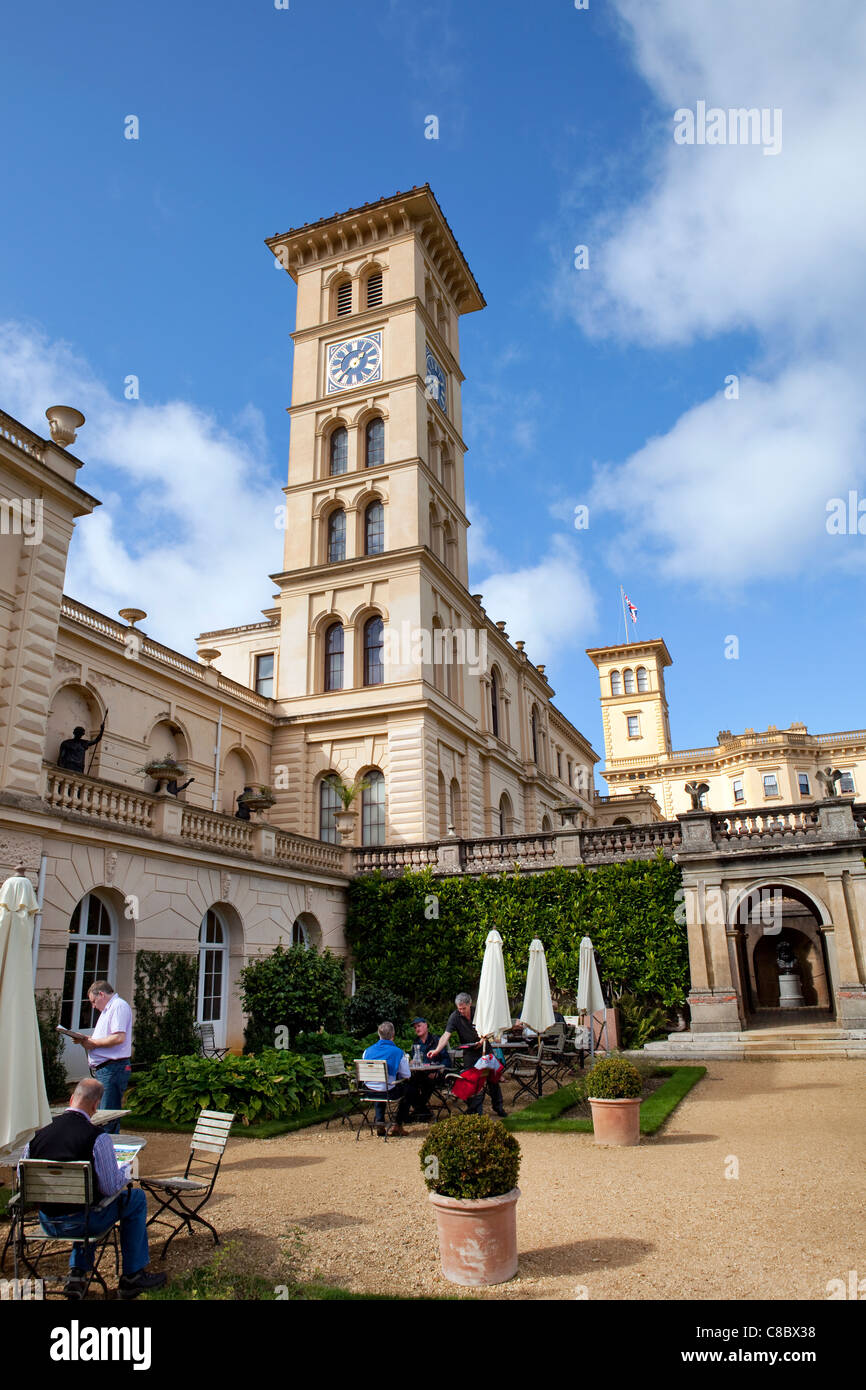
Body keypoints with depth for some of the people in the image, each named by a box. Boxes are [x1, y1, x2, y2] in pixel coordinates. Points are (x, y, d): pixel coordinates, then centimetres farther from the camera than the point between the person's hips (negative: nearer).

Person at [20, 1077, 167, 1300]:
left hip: (47, 1223, 6)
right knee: (136, 1198, 15)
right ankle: (132, 1277, 19)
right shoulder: (97, 1137, -19)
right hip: (78, 1222, -6)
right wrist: (125, 1169, 6)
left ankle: (77, 1274, 22)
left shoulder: (38, 1135, -5)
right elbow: (110, 1188, -15)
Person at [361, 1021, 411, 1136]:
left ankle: (380, 1124, 27)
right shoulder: (398, 1052, -8)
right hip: (389, 1091, -4)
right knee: (406, 1092, 25)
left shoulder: (368, 1051, 4)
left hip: (369, 1091, 4)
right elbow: (407, 1075, -1)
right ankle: (397, 1125, 23)